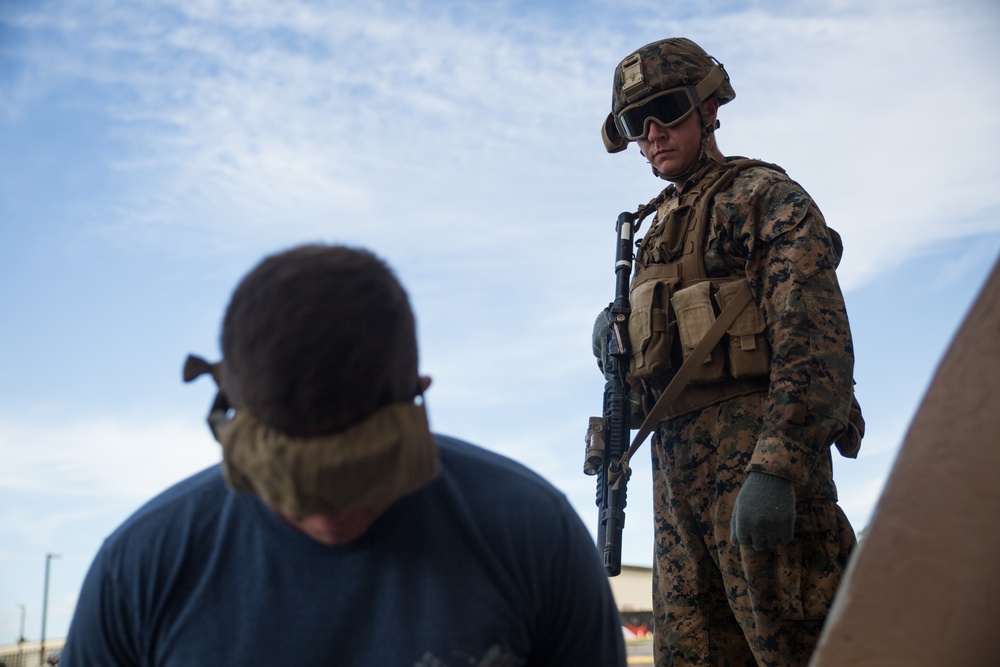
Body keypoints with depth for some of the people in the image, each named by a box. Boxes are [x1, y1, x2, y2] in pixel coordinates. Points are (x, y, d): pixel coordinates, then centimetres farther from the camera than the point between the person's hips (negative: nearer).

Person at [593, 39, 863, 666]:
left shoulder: (764, 194, 0)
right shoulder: (659, 226, 24)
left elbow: (814, 340, -14)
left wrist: (773, 468, -25)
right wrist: (615, 347, 3)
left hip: (750, 449, -8)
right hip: (676, 462, 8)